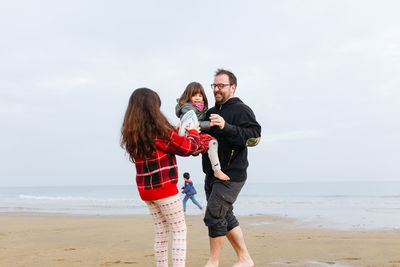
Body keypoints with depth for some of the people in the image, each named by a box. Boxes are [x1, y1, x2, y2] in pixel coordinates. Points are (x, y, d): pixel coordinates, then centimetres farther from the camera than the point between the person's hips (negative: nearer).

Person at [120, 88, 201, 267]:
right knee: (179, 231, 1)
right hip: (164, 188, -7)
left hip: (145, 190, 7)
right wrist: (193, 133, 9)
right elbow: (187, 147, -9)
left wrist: (174, 132, 16)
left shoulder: (131, 134, 5)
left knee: (161, 232, 16)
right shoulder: (159, 130, -17)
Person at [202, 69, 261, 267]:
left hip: (231, 175, -9)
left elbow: (254, 137, -23)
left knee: (214, 216, -10)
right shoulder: (211, 112, 16)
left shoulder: (241, 110, -9)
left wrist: (226, 127, -34)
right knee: (226, 216, 13)